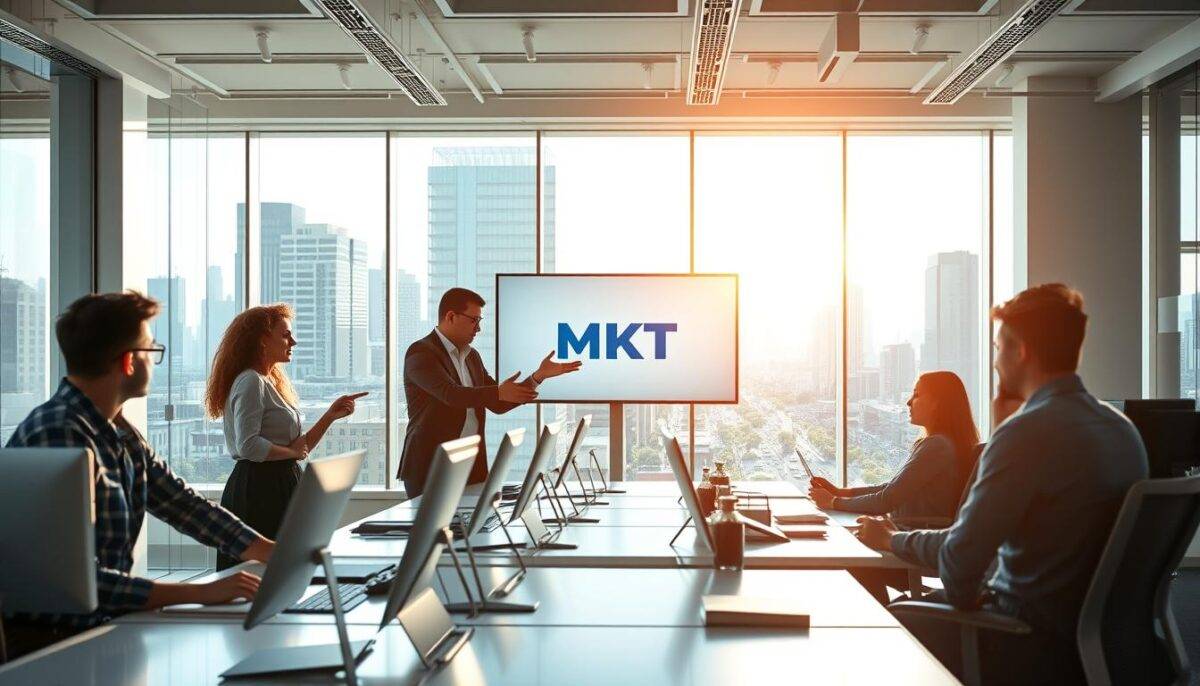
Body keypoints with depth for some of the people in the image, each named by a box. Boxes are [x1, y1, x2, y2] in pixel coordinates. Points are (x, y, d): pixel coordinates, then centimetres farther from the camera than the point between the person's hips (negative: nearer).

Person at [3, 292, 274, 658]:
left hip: (99, 627, 8)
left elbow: (187, 505, 10)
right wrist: (200, 593, -27)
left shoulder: (122, 435, 8)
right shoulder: (58, 435, -21)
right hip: (45, 641, -8)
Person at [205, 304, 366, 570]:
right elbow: (248, 446, -22)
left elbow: (301, 447, 20)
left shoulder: (271, 383, 19)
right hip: (258, 490, -9)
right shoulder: (251, 382, -10)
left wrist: (332, 415, 11)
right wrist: (291, 452, -9)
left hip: (279, 486, 9)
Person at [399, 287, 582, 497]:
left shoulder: (472, 356, 16)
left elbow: (498, 404, 13)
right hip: (430, 467, -6)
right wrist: (498, 392, -33)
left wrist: (538, 376, 4)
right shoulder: (421, 353, -8)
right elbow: (451, 394, -23)